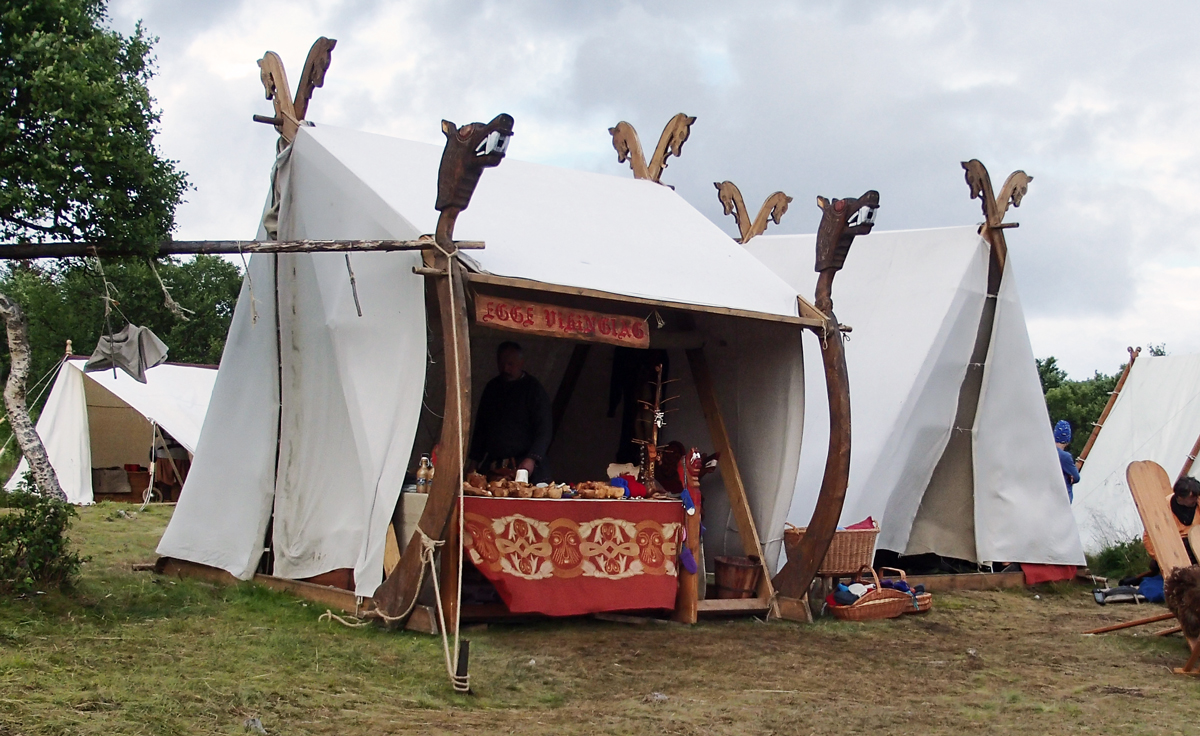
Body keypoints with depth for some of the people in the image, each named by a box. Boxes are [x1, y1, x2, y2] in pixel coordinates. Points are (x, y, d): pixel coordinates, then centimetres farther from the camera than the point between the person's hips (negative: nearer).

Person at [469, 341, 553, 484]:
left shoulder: (534, 390, -1)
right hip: (492, 465, 4)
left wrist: (532, 459, -22)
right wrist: (475, 460, 12)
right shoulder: (492, 388, 15)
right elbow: (480, 426, 20)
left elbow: (545, 431, -9)